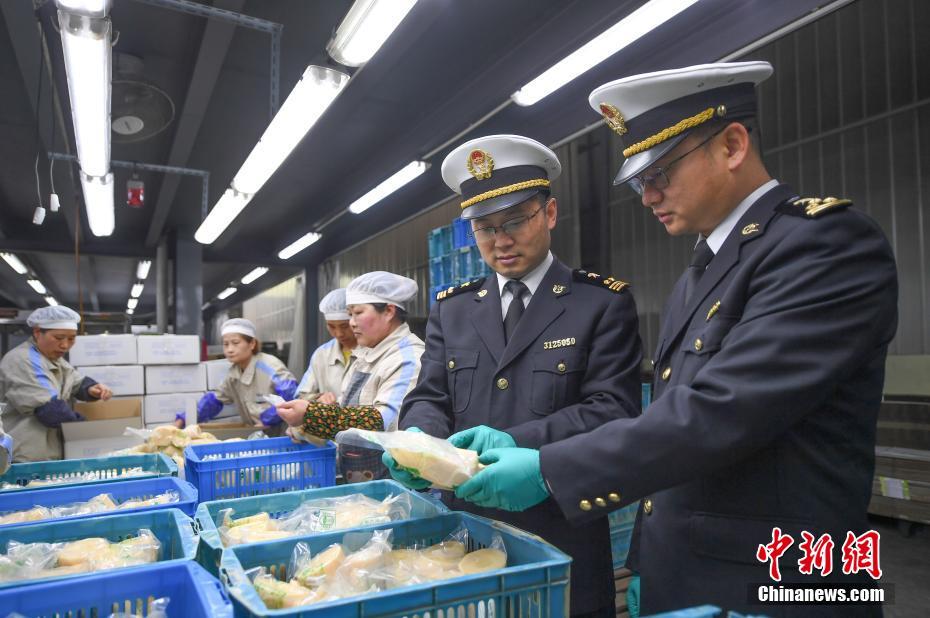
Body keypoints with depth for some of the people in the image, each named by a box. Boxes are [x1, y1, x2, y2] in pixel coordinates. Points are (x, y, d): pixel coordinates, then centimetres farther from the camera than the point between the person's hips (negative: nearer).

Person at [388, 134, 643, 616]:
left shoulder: (603, 302, -5)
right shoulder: (451, 308, 7)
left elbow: (613, 410, -13)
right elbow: (429, 399, 4)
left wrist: (517, 441, -27)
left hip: (562, 541, -3)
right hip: (466, 532, 4)